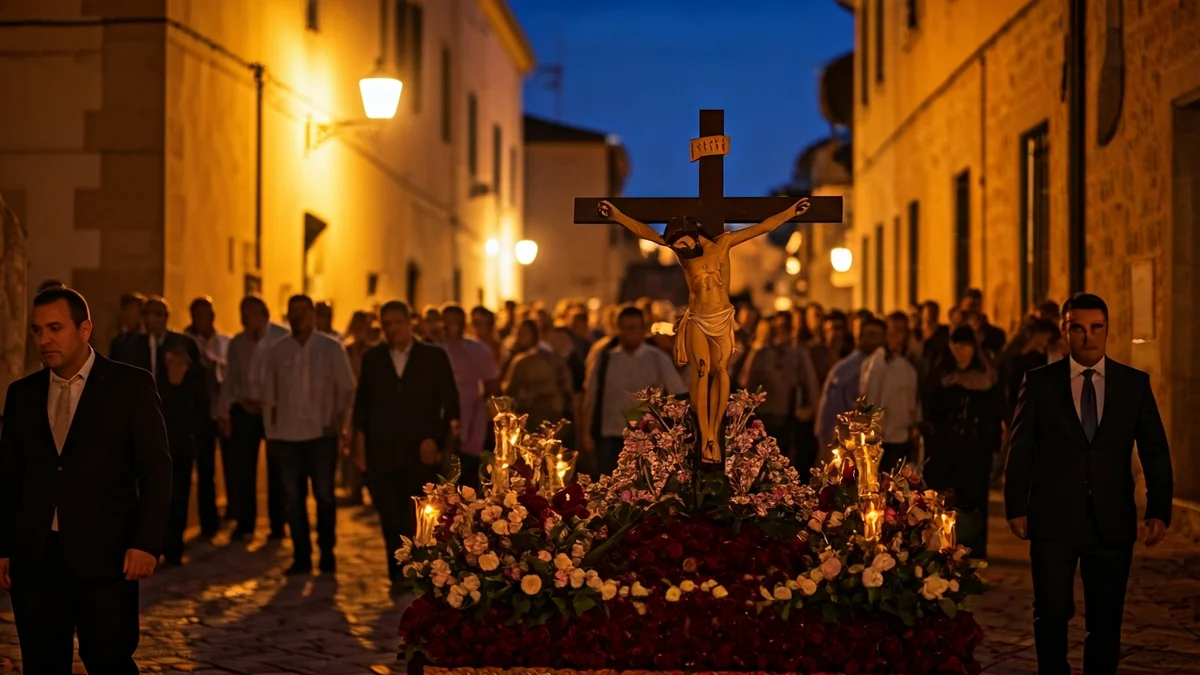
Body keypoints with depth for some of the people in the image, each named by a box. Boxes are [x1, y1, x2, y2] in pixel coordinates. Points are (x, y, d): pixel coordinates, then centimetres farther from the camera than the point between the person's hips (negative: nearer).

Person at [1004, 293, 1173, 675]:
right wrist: (1016, 508, -2)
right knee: (1052, 614, 3)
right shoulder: (1039, 382, 2)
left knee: (1106, 619, 6)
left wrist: (1159, 510, -4)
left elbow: (1155, 451, 4)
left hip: (1112, 523, 1)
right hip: (1053, 520, -1)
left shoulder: (1135, 384, 5)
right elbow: (1020, 449, 3)